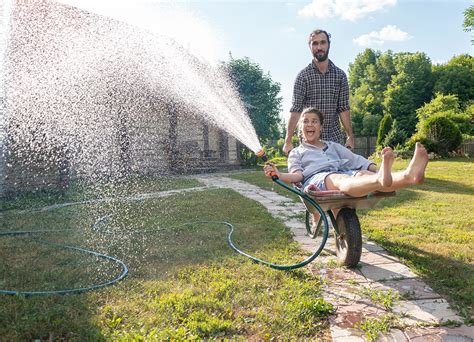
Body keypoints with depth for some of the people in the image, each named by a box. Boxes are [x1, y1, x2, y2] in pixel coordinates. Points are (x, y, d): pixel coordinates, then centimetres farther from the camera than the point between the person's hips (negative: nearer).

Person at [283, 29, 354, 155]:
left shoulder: (340, 75, 5)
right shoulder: (303, 76, -3)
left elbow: (344, 108, 5)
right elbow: (296, 109, -9)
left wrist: (350, 136, 0)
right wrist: (288, 140, -15)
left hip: (334, 137, 2)